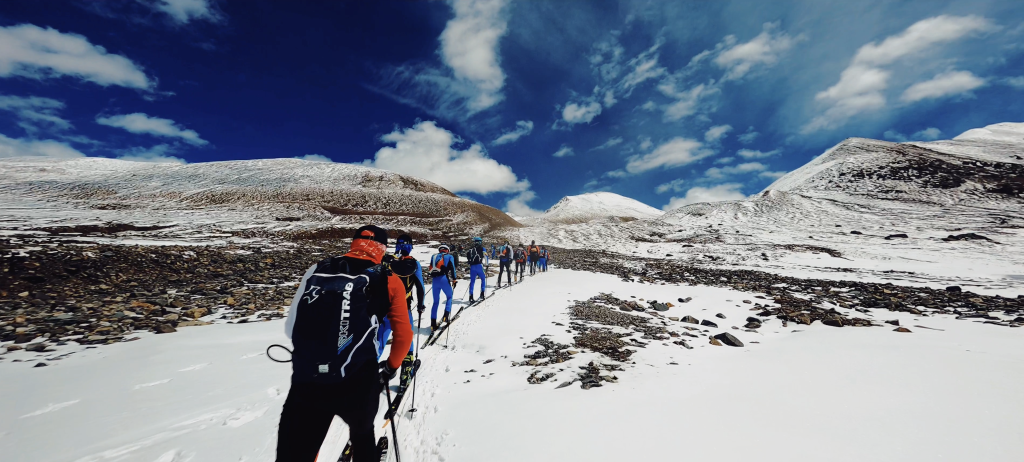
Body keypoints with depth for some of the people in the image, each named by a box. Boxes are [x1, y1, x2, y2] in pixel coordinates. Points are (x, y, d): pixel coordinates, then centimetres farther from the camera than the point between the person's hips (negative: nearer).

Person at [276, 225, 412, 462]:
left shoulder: (317, 269, 8)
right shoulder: (388, 280, 1)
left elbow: (290, 329, 12)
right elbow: (403, 335, 3)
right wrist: (390, 367, 22)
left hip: (304, 382, 2)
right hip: (357, 383, -1)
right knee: (362, 434, 30)